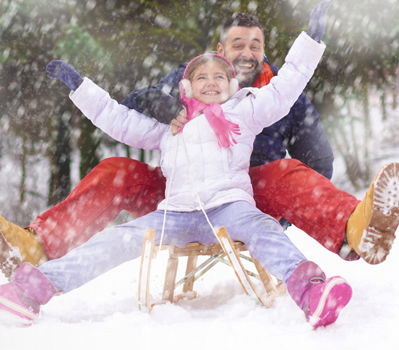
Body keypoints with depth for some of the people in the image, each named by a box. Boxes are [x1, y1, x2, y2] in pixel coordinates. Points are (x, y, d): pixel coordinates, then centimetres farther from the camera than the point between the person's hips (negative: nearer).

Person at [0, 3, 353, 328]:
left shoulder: (243, 111, 19)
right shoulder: (170, 125, 25)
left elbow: (284, 89, 18)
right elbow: (120, 120, 29)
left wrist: (310, 39, 17)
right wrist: (79, 86, 30)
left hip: (228, 206, -2)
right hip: (177, 214, 2)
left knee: (261, 228, -35)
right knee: (120, 240, -17)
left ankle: (307, 289, -61)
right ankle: (39, 284, -27)